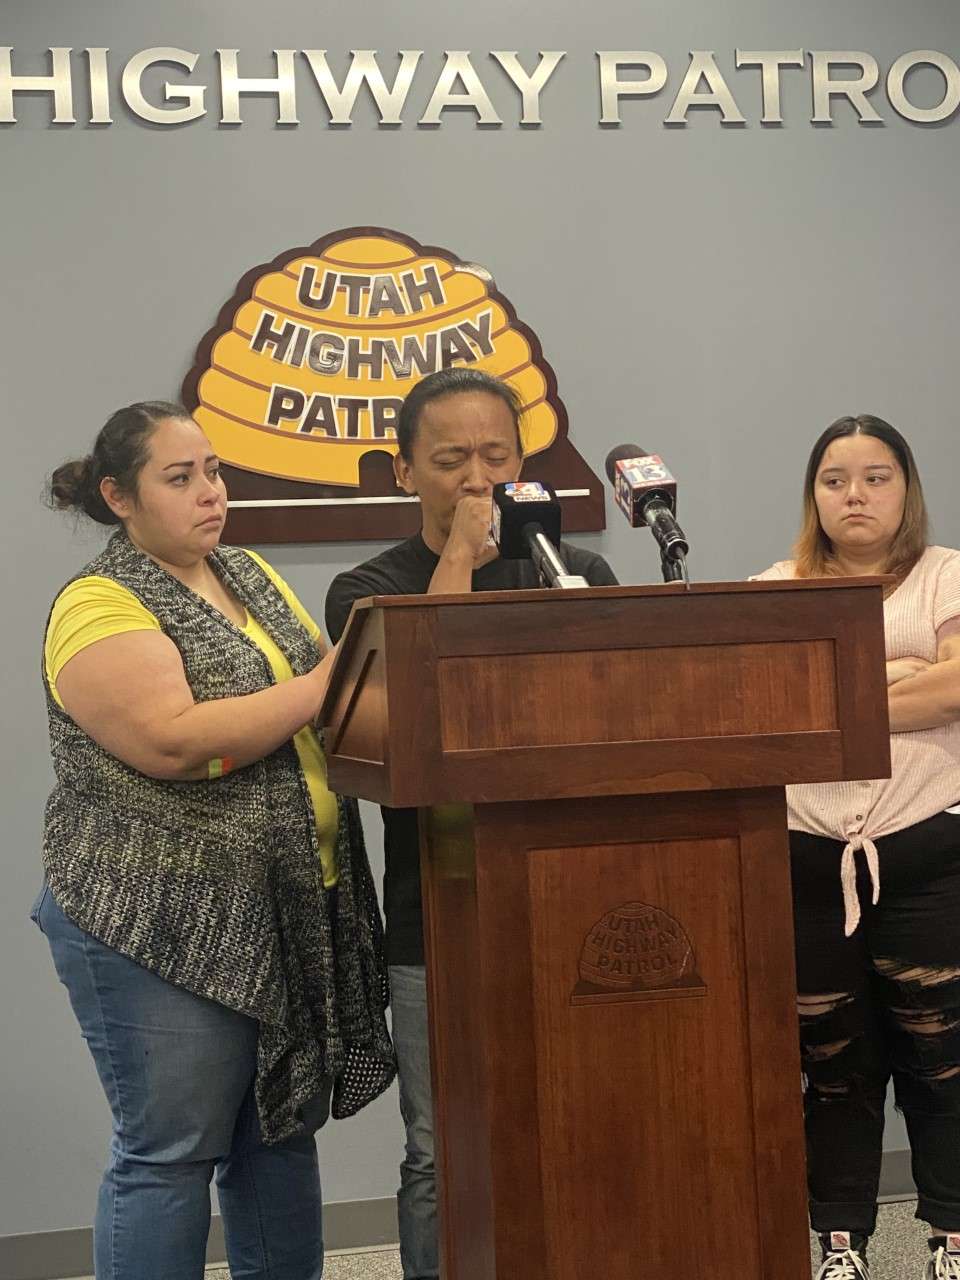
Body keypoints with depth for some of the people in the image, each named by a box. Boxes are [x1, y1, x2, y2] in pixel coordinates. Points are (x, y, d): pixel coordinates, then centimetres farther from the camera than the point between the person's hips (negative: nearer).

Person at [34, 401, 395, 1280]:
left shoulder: (251, 574, 14)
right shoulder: (99, 607, -11)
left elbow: (326, 708, 18)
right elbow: (173, 742, -24)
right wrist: (324, 686, -21)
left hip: (291, 912, 8)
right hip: (161, 926, -7)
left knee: (282, 1132, 14)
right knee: (171, 1152, 0)